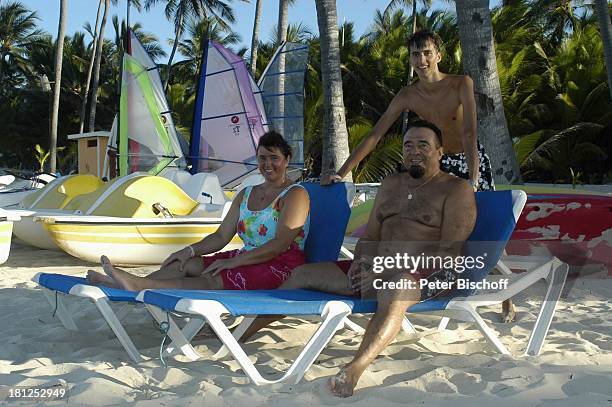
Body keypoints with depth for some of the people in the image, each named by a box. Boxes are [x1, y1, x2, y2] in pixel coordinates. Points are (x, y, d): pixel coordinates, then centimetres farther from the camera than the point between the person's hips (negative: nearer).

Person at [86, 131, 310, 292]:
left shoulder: (296, 194, -6)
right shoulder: (246, 194, 17)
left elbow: (281, 244, -18)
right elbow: (221, 236, 13)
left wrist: (233, 261, -22)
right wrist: (191, 250, -5)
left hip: (280, 265, -7)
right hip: (247, 259, 7)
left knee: (212, 281, -28)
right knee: (189, 264, -13)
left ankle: (141, 285, -39)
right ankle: (132, 284, -26)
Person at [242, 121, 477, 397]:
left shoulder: (457, 190, 0)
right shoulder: (391, 184, 21)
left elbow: (447, 252, -12)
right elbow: (369, 236, 21)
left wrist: (388, 271, -20)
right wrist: (361, 260, -4)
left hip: (428, 274, -7)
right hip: (380, 270, 7)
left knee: (394, 290, -43)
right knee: (302, 274, -1)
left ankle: (353, 371, -59)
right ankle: (240, 334, 3)